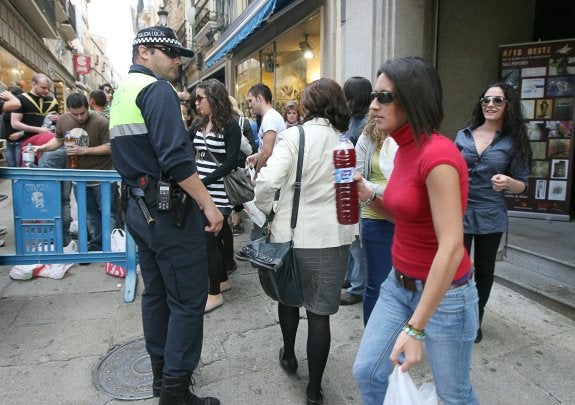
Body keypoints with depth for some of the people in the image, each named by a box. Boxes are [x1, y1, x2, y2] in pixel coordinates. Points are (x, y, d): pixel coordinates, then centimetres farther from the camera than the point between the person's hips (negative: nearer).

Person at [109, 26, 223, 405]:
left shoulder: (121, 92, 18)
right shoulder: (157, 89, -12)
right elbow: (175, 157, -24)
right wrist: (208, 203, -20)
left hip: (140, 206, 10)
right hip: (168, 209, -10)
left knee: (156, 291, 18)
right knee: (188, 298, -1)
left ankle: (161, 369, 32)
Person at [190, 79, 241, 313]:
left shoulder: (230, 125, -8)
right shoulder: (198, 124, 12)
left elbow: (231, 162, -14)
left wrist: (205, 181, -18)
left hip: (218, 192, -6)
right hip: (200, 191, 7)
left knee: (209, 239, -4)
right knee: (214, 236, 16)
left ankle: (215, 293, 10)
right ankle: (222, 280, 33)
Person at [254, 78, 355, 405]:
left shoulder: (294, 135, -9)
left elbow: (268, 182, -19)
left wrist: (267, 209, -1)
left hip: (292, 232, -1)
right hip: (333, 237, 2)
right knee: (320, 312, 11)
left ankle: (289, 355, 46)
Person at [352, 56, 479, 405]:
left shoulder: (437, 154, -24)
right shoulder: (405, 150, 4)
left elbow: (451, 248, -27)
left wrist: (415, 328, -26)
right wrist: (367, 195, -3)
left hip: (444, 294, -7)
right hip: (399, 284, 8)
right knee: (367, 371, 11)